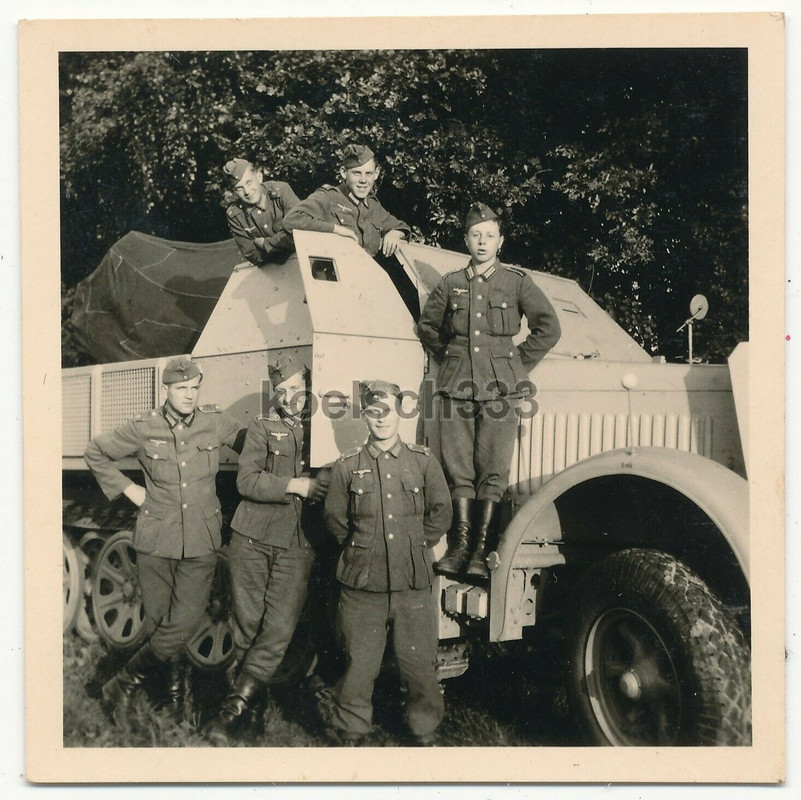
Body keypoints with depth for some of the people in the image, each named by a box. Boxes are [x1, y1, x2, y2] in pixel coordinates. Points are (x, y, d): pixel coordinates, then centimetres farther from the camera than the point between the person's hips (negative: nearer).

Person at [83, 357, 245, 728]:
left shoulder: (215, 422, -2)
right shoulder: (144, 427, -3)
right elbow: (96, 452, 10)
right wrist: (127, 488, 4)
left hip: (200, 545, 0)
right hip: (155, 542, 0)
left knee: (182, 627, -7)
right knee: (159, 625, 6)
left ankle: (122, 687, 16)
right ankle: (175, 688, 31)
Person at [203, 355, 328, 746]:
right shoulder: (263, 426, 8)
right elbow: (247, 480, -4)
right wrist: (294, 486, -13)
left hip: (297, 545, 0)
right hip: (252, 538, 0)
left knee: (279, 629, -9)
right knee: (247, 624, 4)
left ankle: (232, 711, -3)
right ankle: (250, 704, 19)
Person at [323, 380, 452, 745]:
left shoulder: (423, 461, 5)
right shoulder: (348, 466, 3)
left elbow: (440, 513, 11)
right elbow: (335, 519, 10)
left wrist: (414, 547, 8)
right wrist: (363, 550, 8)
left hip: (413, 583, 1)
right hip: (362, 583, -1)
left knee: (419, 662, 8)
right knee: (359, 663, 6)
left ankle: (425, 732, 28)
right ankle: (350, 733, 24)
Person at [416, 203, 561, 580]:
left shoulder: (516, 281, 5)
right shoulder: (450, 284, 11)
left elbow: (548, 328, 6)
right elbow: (427, 326, 26)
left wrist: (517, 364, 4)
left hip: (498, 389, -2)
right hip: (457, 386, 2)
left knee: (492, 472, -3)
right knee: (458, 470, 3)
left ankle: (480, 550, 2)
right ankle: (460, 545, 11)